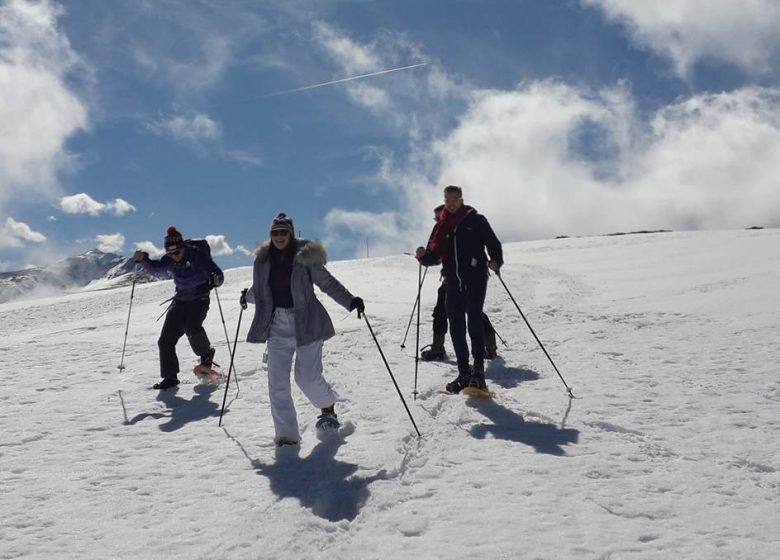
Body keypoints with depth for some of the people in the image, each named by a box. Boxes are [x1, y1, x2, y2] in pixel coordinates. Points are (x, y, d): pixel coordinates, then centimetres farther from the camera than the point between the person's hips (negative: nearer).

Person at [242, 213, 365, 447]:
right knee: (277, 381, -3)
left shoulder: (305, 257, -8)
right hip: (277, 324, 4)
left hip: (307, 323, -4)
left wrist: (350, 301, -14)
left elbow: (328, 283, -4)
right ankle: (286, 434, 6)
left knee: (308, 378, -6)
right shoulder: (263, 260, 5)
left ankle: (328, 406, 27)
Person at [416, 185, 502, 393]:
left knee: (474, 320, -16)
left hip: (476, 279, -4)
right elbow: (434, 256, 12)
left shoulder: (475, 220, 2)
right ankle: (464, 373, 11)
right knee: (456, 328, 3)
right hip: (453, 283, 4)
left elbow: (494, 244, 1)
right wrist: (423, 256, -9)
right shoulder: (441, 225, 13)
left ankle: (478, 369, -11)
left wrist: (495, 261, -18)